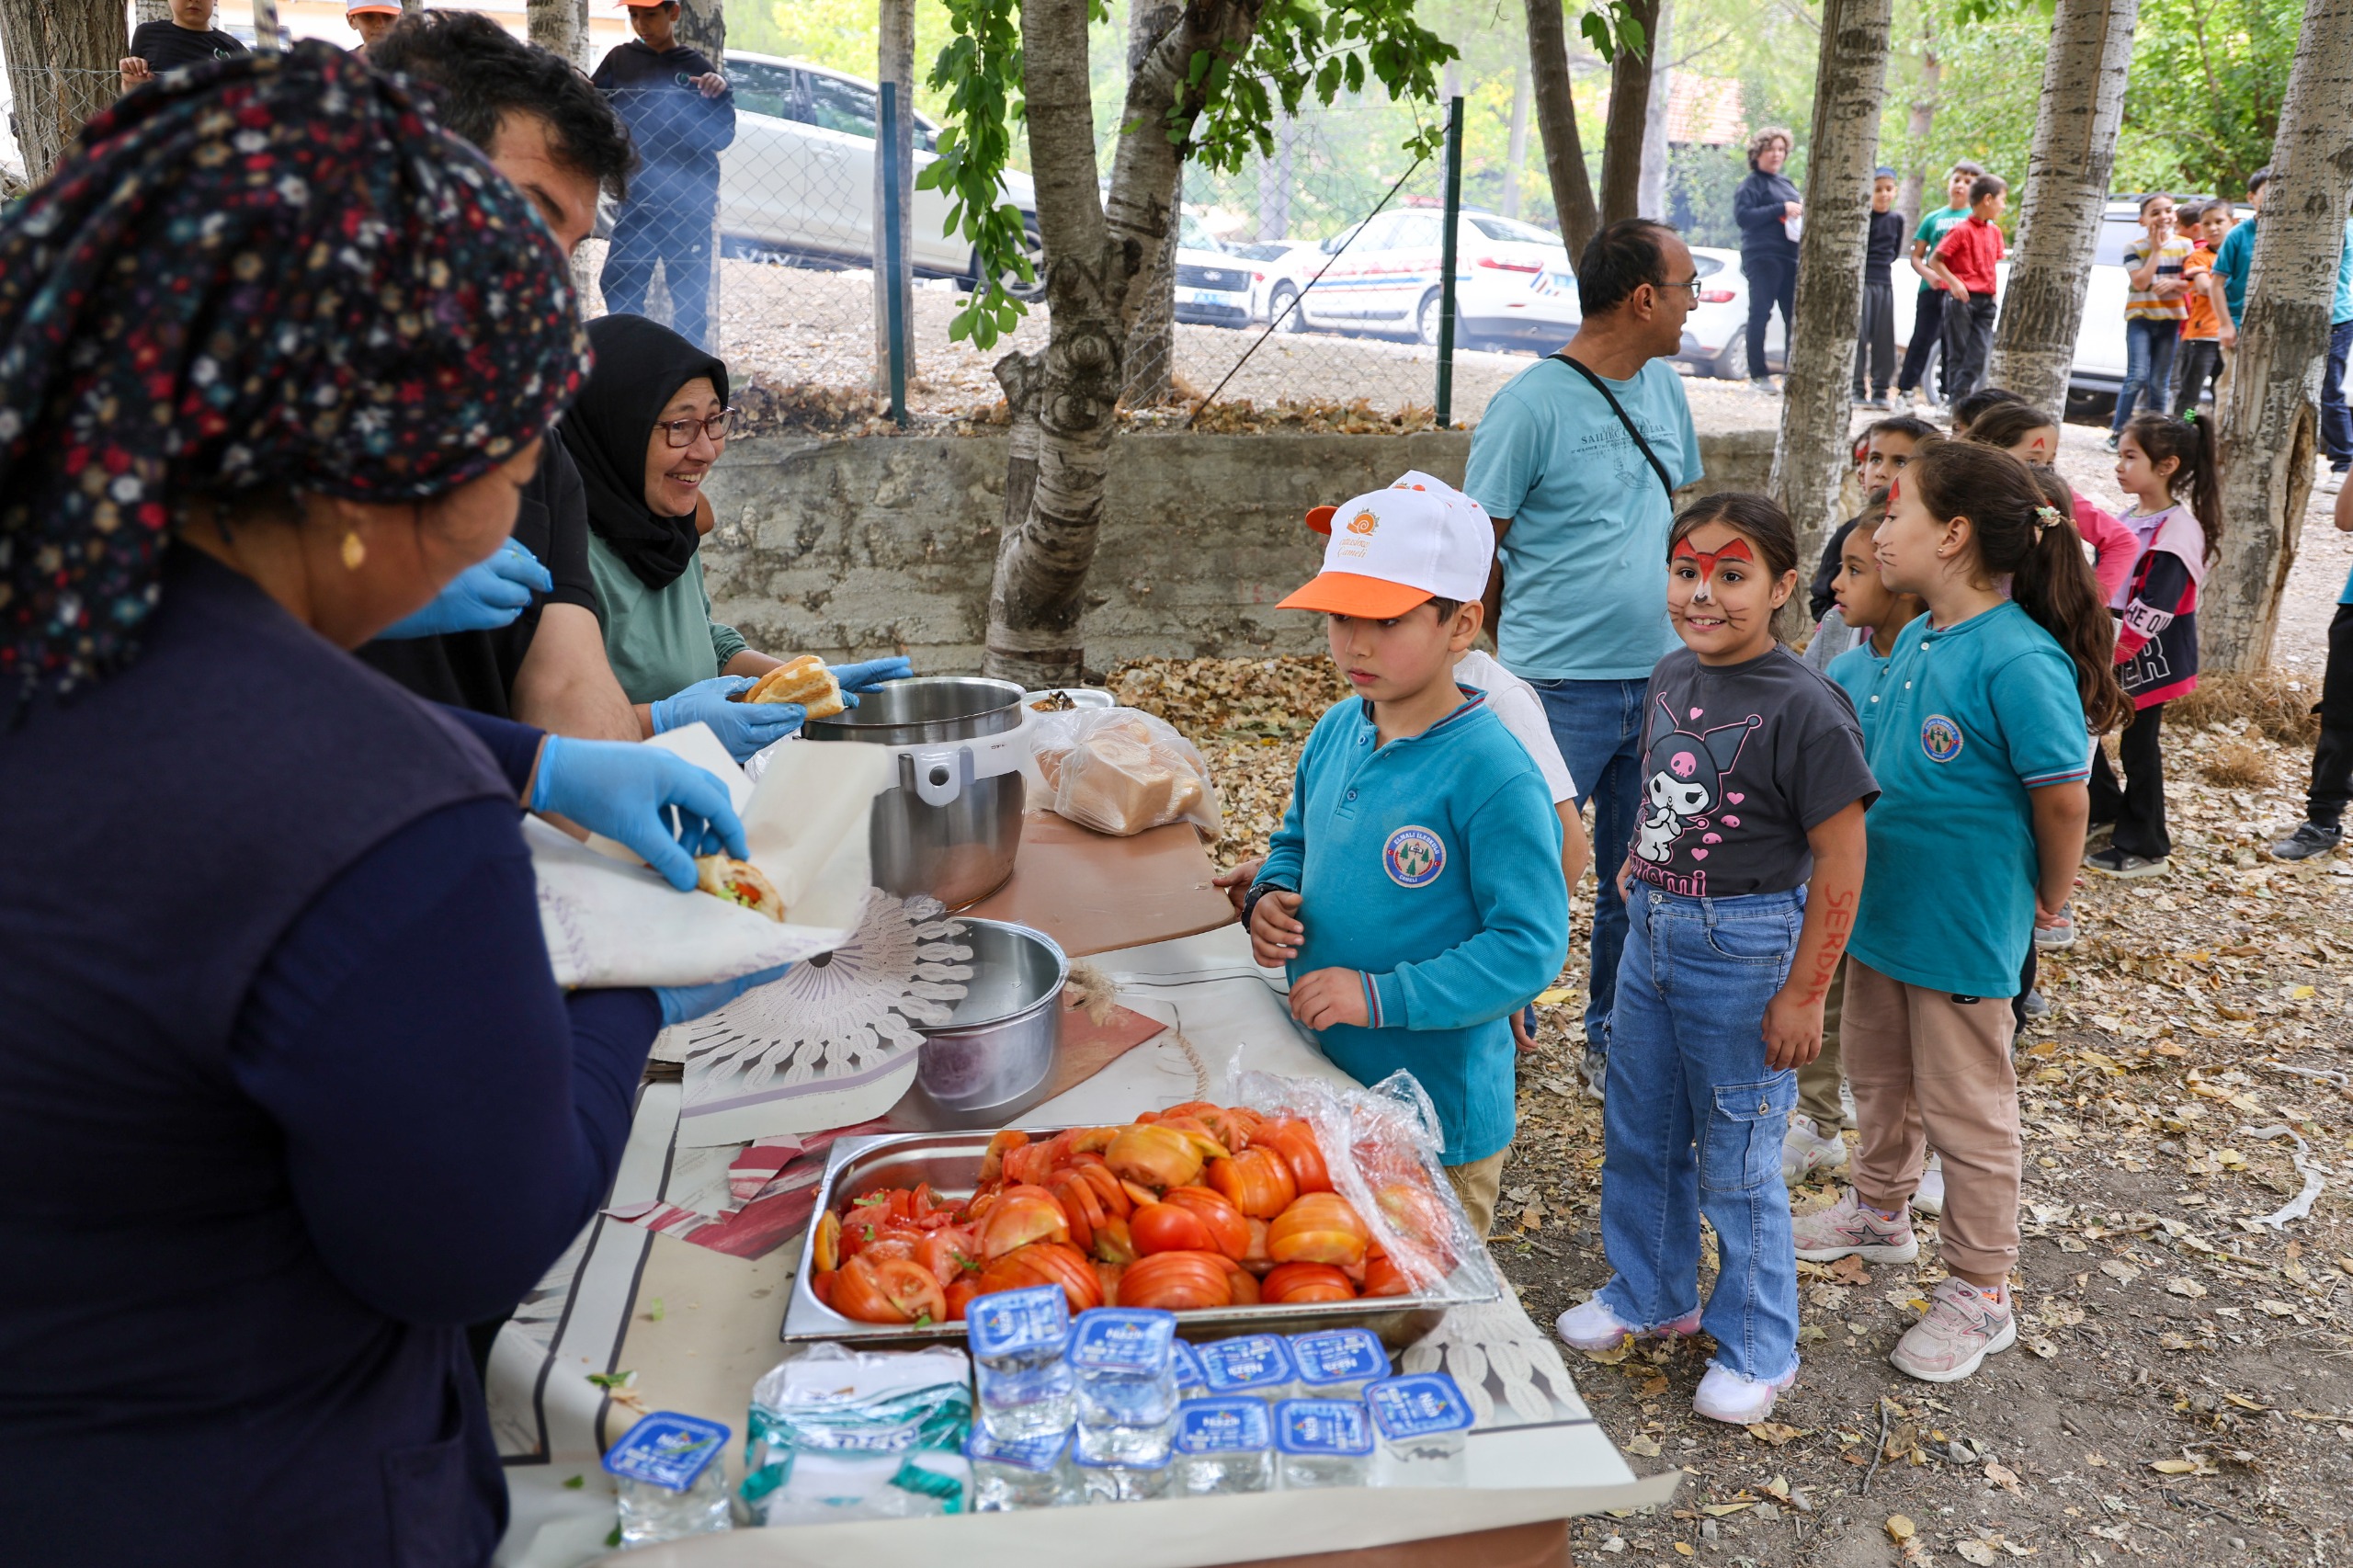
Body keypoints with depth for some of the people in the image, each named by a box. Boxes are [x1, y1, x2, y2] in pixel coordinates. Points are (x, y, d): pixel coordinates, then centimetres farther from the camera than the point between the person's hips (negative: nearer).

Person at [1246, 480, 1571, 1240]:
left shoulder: (1492, 774, -22)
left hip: (1436, 1124, -7)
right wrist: (1271, 897, -4)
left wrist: (1381, 996, -26)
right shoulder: (1335, 734, 1)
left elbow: (1530, 946, -22)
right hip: (1318, 1083, 7)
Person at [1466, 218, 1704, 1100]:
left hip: (1658, 680, 7)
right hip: (1559, 689, -6)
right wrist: (1503, 672, -2)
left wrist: (1686, 627, 17)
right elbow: (1478, 550, -8)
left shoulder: (1665, 390, 10)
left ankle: (1614, 1042, 32)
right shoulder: (1531, 404, -12)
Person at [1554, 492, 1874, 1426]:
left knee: (1736, 1158, 5)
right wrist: (1642, 868, 12)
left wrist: (1804, 994, -16)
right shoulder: (1672, 678, 3)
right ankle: (1650, 1295, 40)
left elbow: (1841, 858, -17)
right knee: (1638, 1132, 19)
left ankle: (1757, 1350, 24)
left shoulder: (1804, 709, -19)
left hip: (1742, 947, -7)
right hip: (1652, 933, 7)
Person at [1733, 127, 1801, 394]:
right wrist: (1781, 209, -19)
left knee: (1794, 315, 3)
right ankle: (1758, 374, -5)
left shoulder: (1786, 183, 22)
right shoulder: (1752, 183, -2)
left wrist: (1802, 212, 8)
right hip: (1763, 257, -7)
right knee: (1761, 313, -7)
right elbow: (1742, 216, -16)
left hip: (1790, 256, 8)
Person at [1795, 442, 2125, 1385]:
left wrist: (2044, 901, -4)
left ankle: (1980, 1296, 24)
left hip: (1963, 928, -8)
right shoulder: (1914, 640, 1)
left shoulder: (2019, 661, -25)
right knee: (1878, 1075, 24)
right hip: (1881, 909, 8)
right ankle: (1879, 1212, 47)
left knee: (1966, 1109, 7)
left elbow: (2062, 798, -18)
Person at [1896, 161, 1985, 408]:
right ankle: (1905, 390, 5)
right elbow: (1916, 256, 10)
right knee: (1921, 340, 1)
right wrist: (1928, 274, -10)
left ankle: (1950, 395, 6)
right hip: (1931, 289, 1)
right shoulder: (1934, 218, 10)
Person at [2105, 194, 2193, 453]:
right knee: (2138, 376, -15)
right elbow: (2140, 282, -14)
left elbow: (2189, 284, 6)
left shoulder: (2184, 245, 6)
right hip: (2140, 317, -3)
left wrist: (2173, 283, -15)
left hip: (2170, 318, 3)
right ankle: (2117, 432, -9)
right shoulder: (2134, 248, -2)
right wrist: (2156, 249, -13)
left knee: (2159, 383, 3)